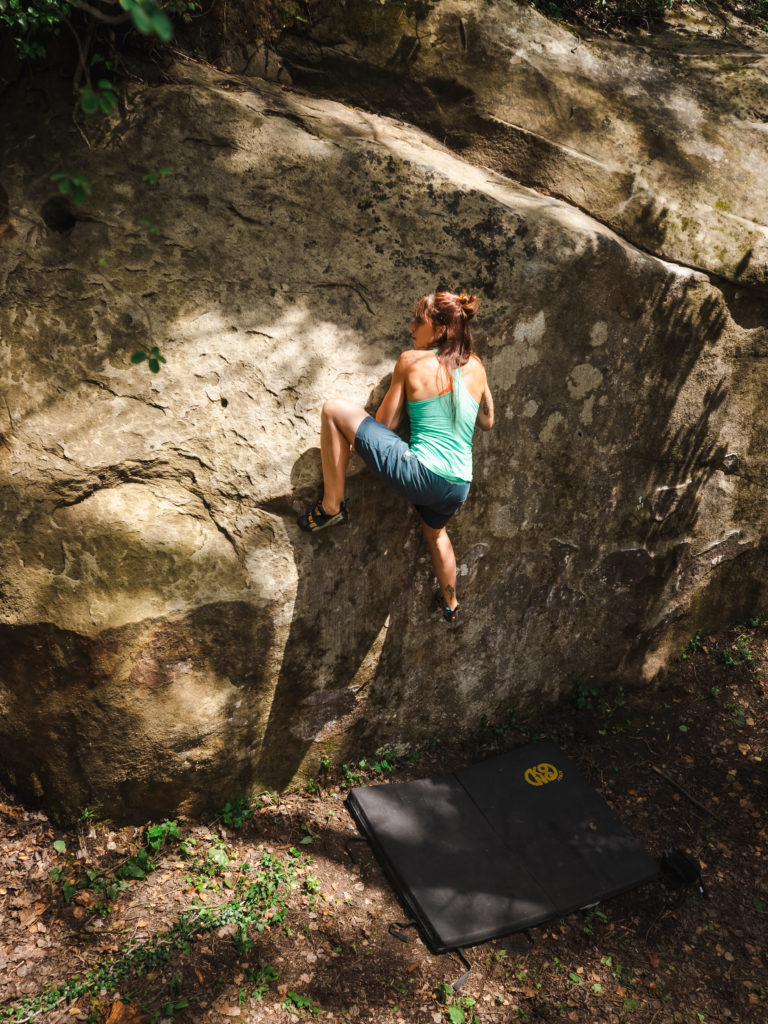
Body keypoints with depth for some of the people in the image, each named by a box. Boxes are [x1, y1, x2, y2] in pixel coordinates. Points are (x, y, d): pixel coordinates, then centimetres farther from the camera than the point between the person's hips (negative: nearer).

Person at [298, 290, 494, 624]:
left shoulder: (411, 361, -2)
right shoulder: (476, 367, 9)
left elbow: (385, 423, 3)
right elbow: (487, 422, 23)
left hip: (420, 474, -6)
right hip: (458, 489, 6)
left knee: (334, 409, 1)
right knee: (435, 532, 41)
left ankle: (332, 506, 5)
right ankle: (451, 606, 58)